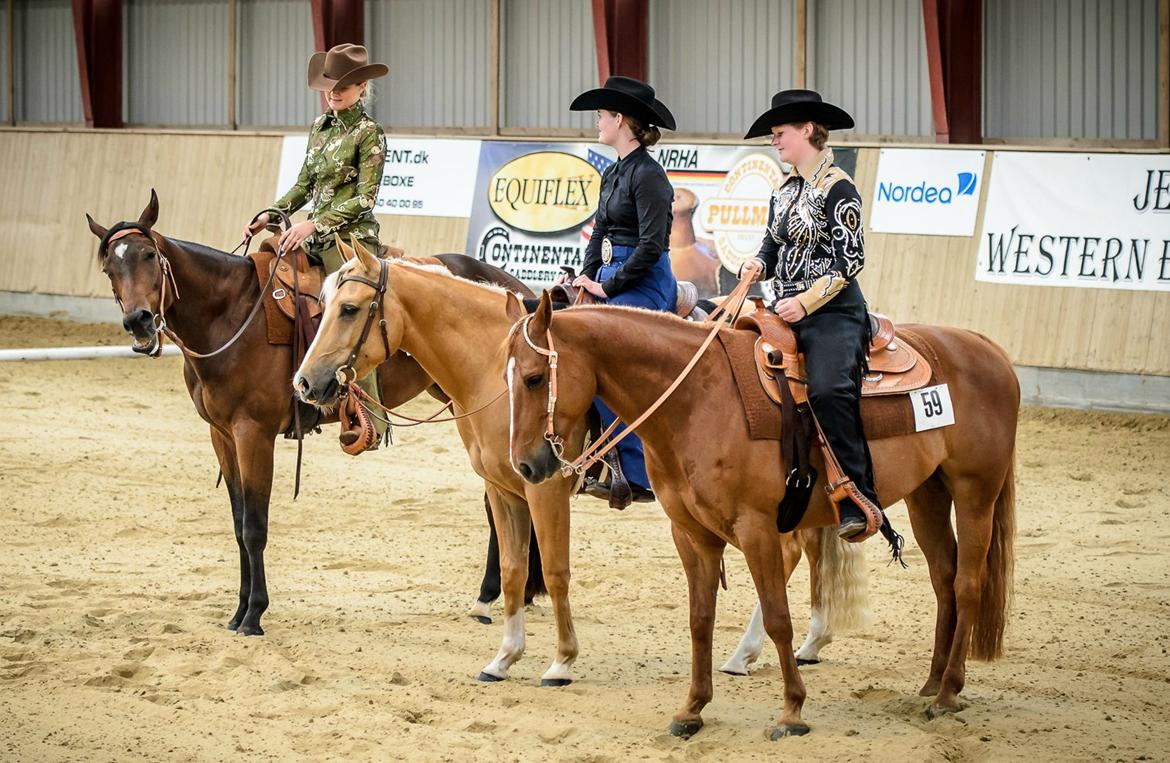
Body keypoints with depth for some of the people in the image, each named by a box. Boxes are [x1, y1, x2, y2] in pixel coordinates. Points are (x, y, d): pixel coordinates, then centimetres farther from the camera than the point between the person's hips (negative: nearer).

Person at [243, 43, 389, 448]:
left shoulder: (369, 134, -8)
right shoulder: (321, 127, 14)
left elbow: (364, 198, -14)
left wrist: (313, 224, -21)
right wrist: (270, 215, 5)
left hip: (350, 239, -9)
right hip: (315, 238, 9)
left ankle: (371, 422, -19)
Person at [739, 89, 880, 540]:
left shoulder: (837, 189, -8)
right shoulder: (783, 192, 16)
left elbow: (849, 262, -12)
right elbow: (773, 247, 22)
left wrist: (806, 302, -20)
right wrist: (756, 266, -1)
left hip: (833, 313, -9)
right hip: (787, 311, 9)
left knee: (828, 390, -31)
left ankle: (859, 500, -27)